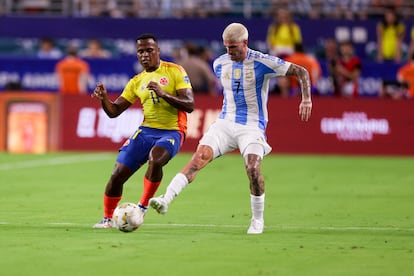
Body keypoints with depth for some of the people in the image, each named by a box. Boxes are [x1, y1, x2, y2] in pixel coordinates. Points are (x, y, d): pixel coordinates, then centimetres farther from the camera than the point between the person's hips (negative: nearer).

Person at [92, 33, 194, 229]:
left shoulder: (174, 71, -1)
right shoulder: (137, 82, 12)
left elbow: (189, 105, -10)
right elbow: (114, 111, 12)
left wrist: (163, 94, -21)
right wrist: (103, 98, -9)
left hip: (171, 132, -5)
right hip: (146, 131, 5)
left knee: (155, 159, -36)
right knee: (118, 174, -4)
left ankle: (142, 208, -18)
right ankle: (107, 218, 18)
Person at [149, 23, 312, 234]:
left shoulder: (262, 62, -11)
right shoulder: (220, 64, 5)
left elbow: (301, 72, -8)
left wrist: (306, 99, -21)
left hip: (252, 126, -4)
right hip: (225, 122, 4)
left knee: (253, 168, -23)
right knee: (201, 155, -18)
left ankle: (257, 220, -1)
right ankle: (166, 199, -30)